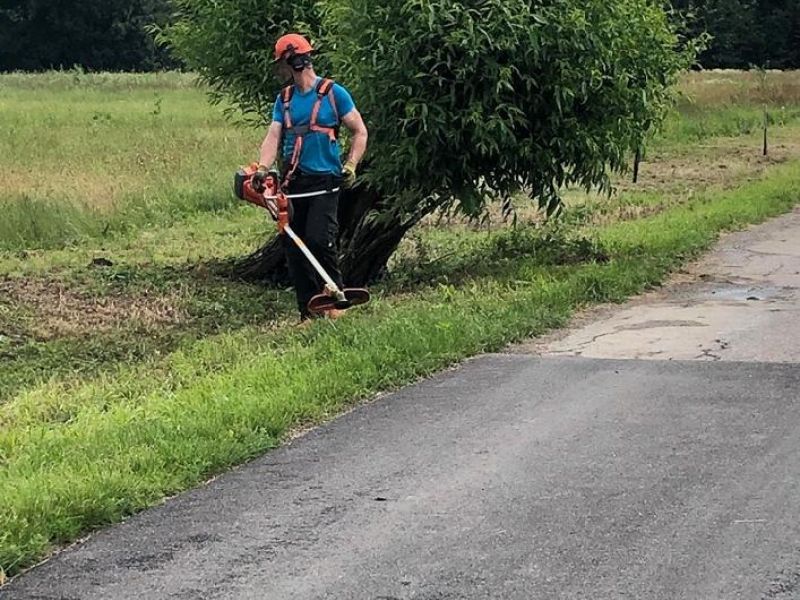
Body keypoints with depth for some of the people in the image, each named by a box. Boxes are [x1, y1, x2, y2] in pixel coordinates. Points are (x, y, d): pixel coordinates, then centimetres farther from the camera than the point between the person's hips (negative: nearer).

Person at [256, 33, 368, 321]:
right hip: (293, 183, 5)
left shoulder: (333, 93, 0)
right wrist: (263, 168, -14)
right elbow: (273, 137, 4)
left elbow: (360, 132, 5)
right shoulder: (284, 99, 13)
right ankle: (307, 313, 9)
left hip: (324, 181, -5)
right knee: (294, 248, 3)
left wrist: (351, 165, -7)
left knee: (319, 239, -20)